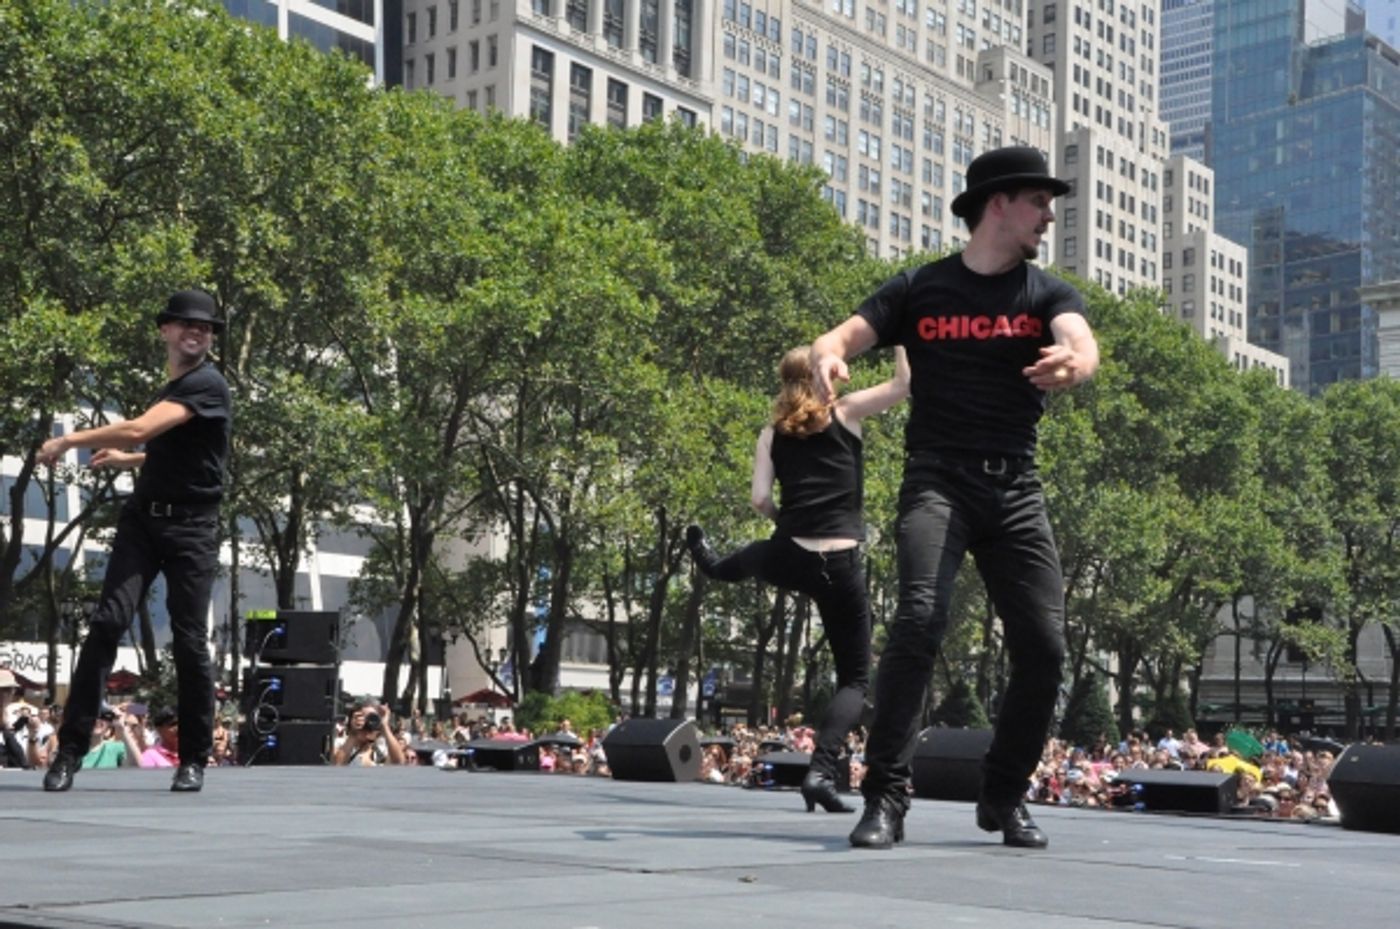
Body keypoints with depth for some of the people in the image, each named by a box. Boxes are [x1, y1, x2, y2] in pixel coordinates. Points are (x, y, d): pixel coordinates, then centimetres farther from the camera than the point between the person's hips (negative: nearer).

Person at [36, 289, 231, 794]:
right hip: (142, 518, 6)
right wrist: (127, 460, 30)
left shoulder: (207, 384, -10)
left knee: (189, 640, -5)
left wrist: (69, 440, -12)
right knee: (108, 621, -10)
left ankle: (194, 760, 7)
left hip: (191, 528, -6)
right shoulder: (171, 386, 17)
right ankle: (70, 747, -10)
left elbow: (138, 430, -21)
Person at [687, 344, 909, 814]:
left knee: (745, 560, 42)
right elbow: (904, 383, -4)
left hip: (788, 559, 3)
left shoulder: (772, 433, 8)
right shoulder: (845, 413, -1)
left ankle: (709, 563, 77)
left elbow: (760, 499, 2)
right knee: (854, 679, 7)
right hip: (841, 566, -3)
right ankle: (821, 771, -10)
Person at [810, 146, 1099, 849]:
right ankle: (885, 798, -20)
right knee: (920, 618, -24)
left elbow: (1084, 346, -11)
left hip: (1016, 488, 3)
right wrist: (827, 359, -28)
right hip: (938, 479, -3)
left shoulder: (1048, 293, 10)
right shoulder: (918, 289, 7)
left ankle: (1004, 797, 18)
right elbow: (837, 338, -3)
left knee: (1042, 646, -3)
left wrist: (1070, 365, -37)